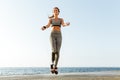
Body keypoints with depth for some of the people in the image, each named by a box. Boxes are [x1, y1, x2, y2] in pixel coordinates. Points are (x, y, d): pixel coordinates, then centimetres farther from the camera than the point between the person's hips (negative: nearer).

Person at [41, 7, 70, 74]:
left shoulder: (61, 19, 18)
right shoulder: (50, 19, 17)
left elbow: (63, 25, -6)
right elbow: (48, 25, -5)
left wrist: (66, 24, -32)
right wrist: (44, 27, -30)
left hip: (59, 35, 1)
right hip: (52, 35, -1)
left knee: (58, 52, -7)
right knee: (54, 50, -22)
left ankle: (55, 67, 4)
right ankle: (52, 64, -6)